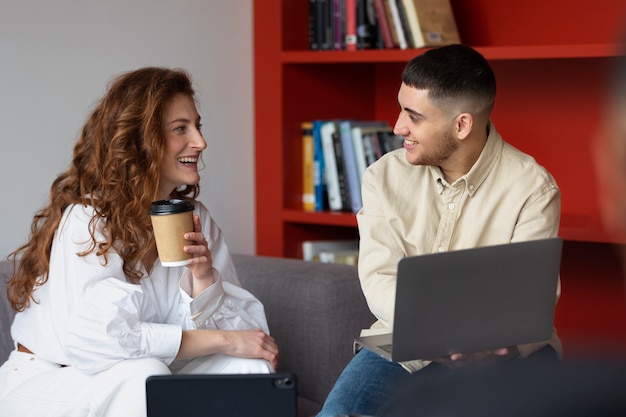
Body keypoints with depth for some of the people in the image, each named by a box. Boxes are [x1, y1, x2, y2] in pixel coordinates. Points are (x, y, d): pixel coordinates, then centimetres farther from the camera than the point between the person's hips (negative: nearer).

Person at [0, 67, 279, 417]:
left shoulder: (194, 218, 1)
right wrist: (222, 340, -28)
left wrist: (204, 276, -25)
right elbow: (94, 338, -33)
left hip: (147, 387, 5)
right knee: (141, 373, -34)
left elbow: (245, 329, -5)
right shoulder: (87, 220, -19)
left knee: (249, 367, -17)